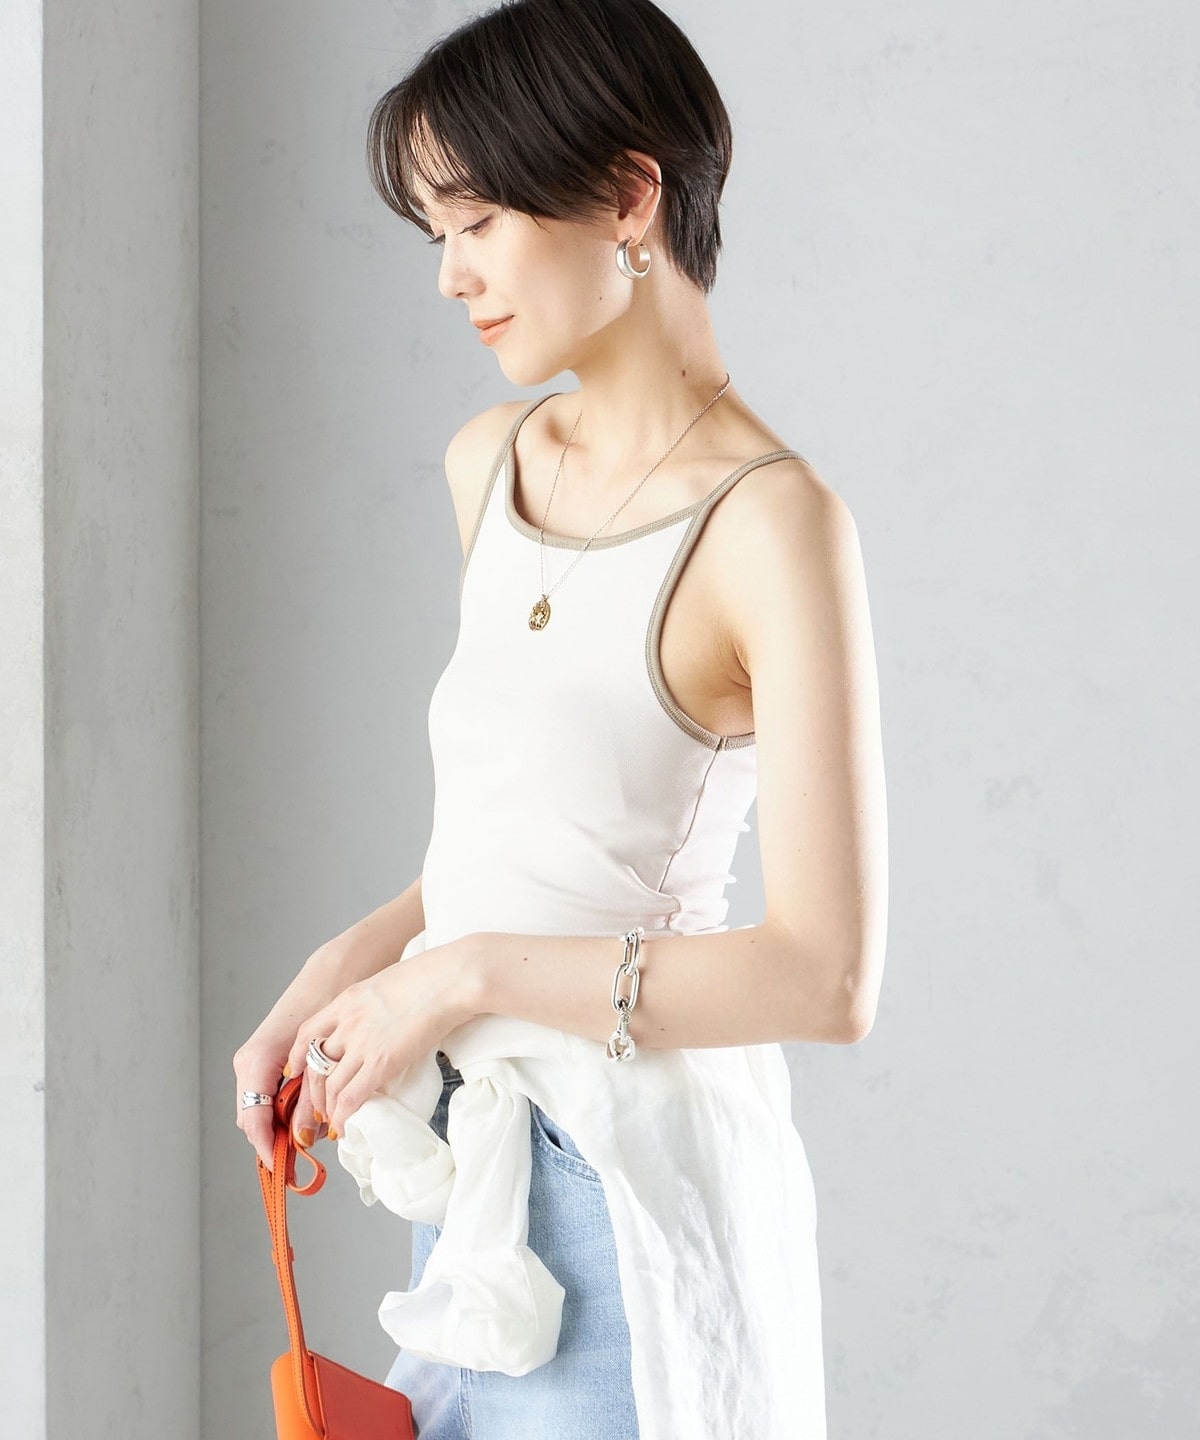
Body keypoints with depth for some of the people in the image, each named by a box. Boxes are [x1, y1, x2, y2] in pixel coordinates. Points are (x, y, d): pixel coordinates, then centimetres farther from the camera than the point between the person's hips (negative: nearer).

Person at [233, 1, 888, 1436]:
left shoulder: (769, 522, -17)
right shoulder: (492, 466, 7)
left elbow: (827, 977, -21)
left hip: (636, 1175, -7)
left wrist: (468, 974, -17)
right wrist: (339, 971, 2)